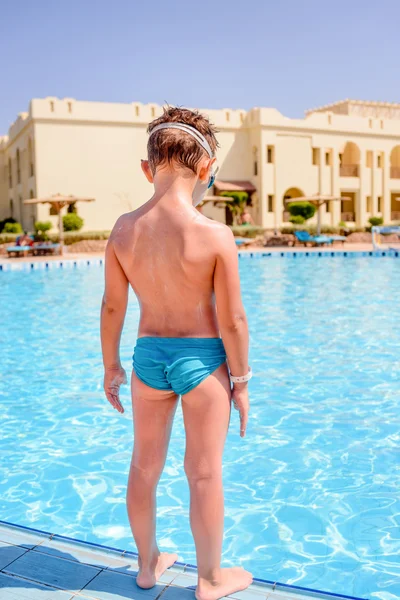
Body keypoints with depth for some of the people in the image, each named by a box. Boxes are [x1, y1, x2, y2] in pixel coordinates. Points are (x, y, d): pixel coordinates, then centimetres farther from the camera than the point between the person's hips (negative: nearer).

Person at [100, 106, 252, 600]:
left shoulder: (124, 229, -8)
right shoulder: (216, 236, -20)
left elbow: (112, 307, 0)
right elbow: (232, 320, -15)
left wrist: (111, 366, 13)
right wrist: (241, 380, -1)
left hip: (149, 355, 4)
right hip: (203, 358, -4)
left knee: (145, 465, 20)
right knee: (204, 472, 12)